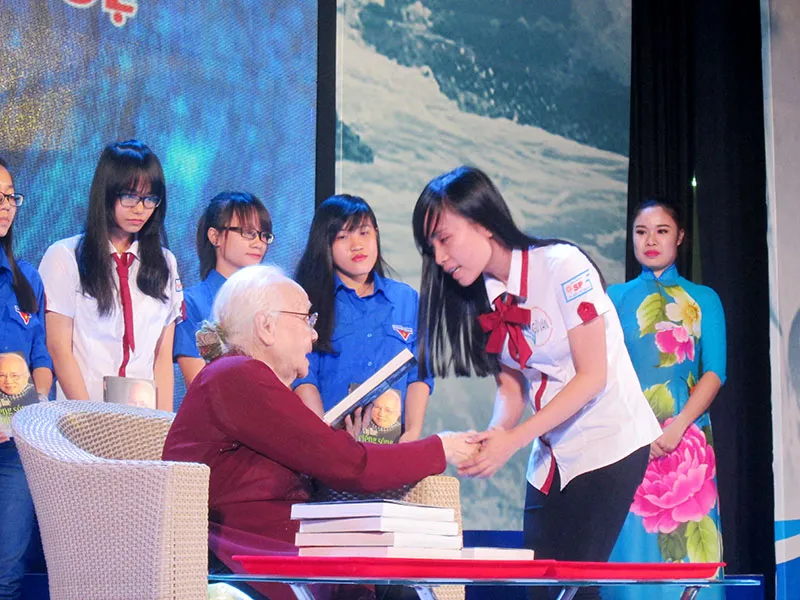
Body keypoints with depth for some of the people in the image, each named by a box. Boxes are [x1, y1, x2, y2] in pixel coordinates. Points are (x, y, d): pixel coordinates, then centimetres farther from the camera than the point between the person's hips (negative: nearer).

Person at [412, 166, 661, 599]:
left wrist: (513, 441, -22)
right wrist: (493, 436, -16)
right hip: (552, 455, 6)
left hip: (609, 442, -6)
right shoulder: (484, 297, 3)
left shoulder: (563, 266, -17)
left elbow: (592, 376, -17)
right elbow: (510, 385, 5)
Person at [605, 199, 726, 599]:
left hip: (686, 442, 0)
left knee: (687, 546, -5)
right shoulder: (616, 297, 14)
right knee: (631, 541, -4)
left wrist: (677, 427, -13)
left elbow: (714, 372, 1)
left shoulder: (702, 300, 11)